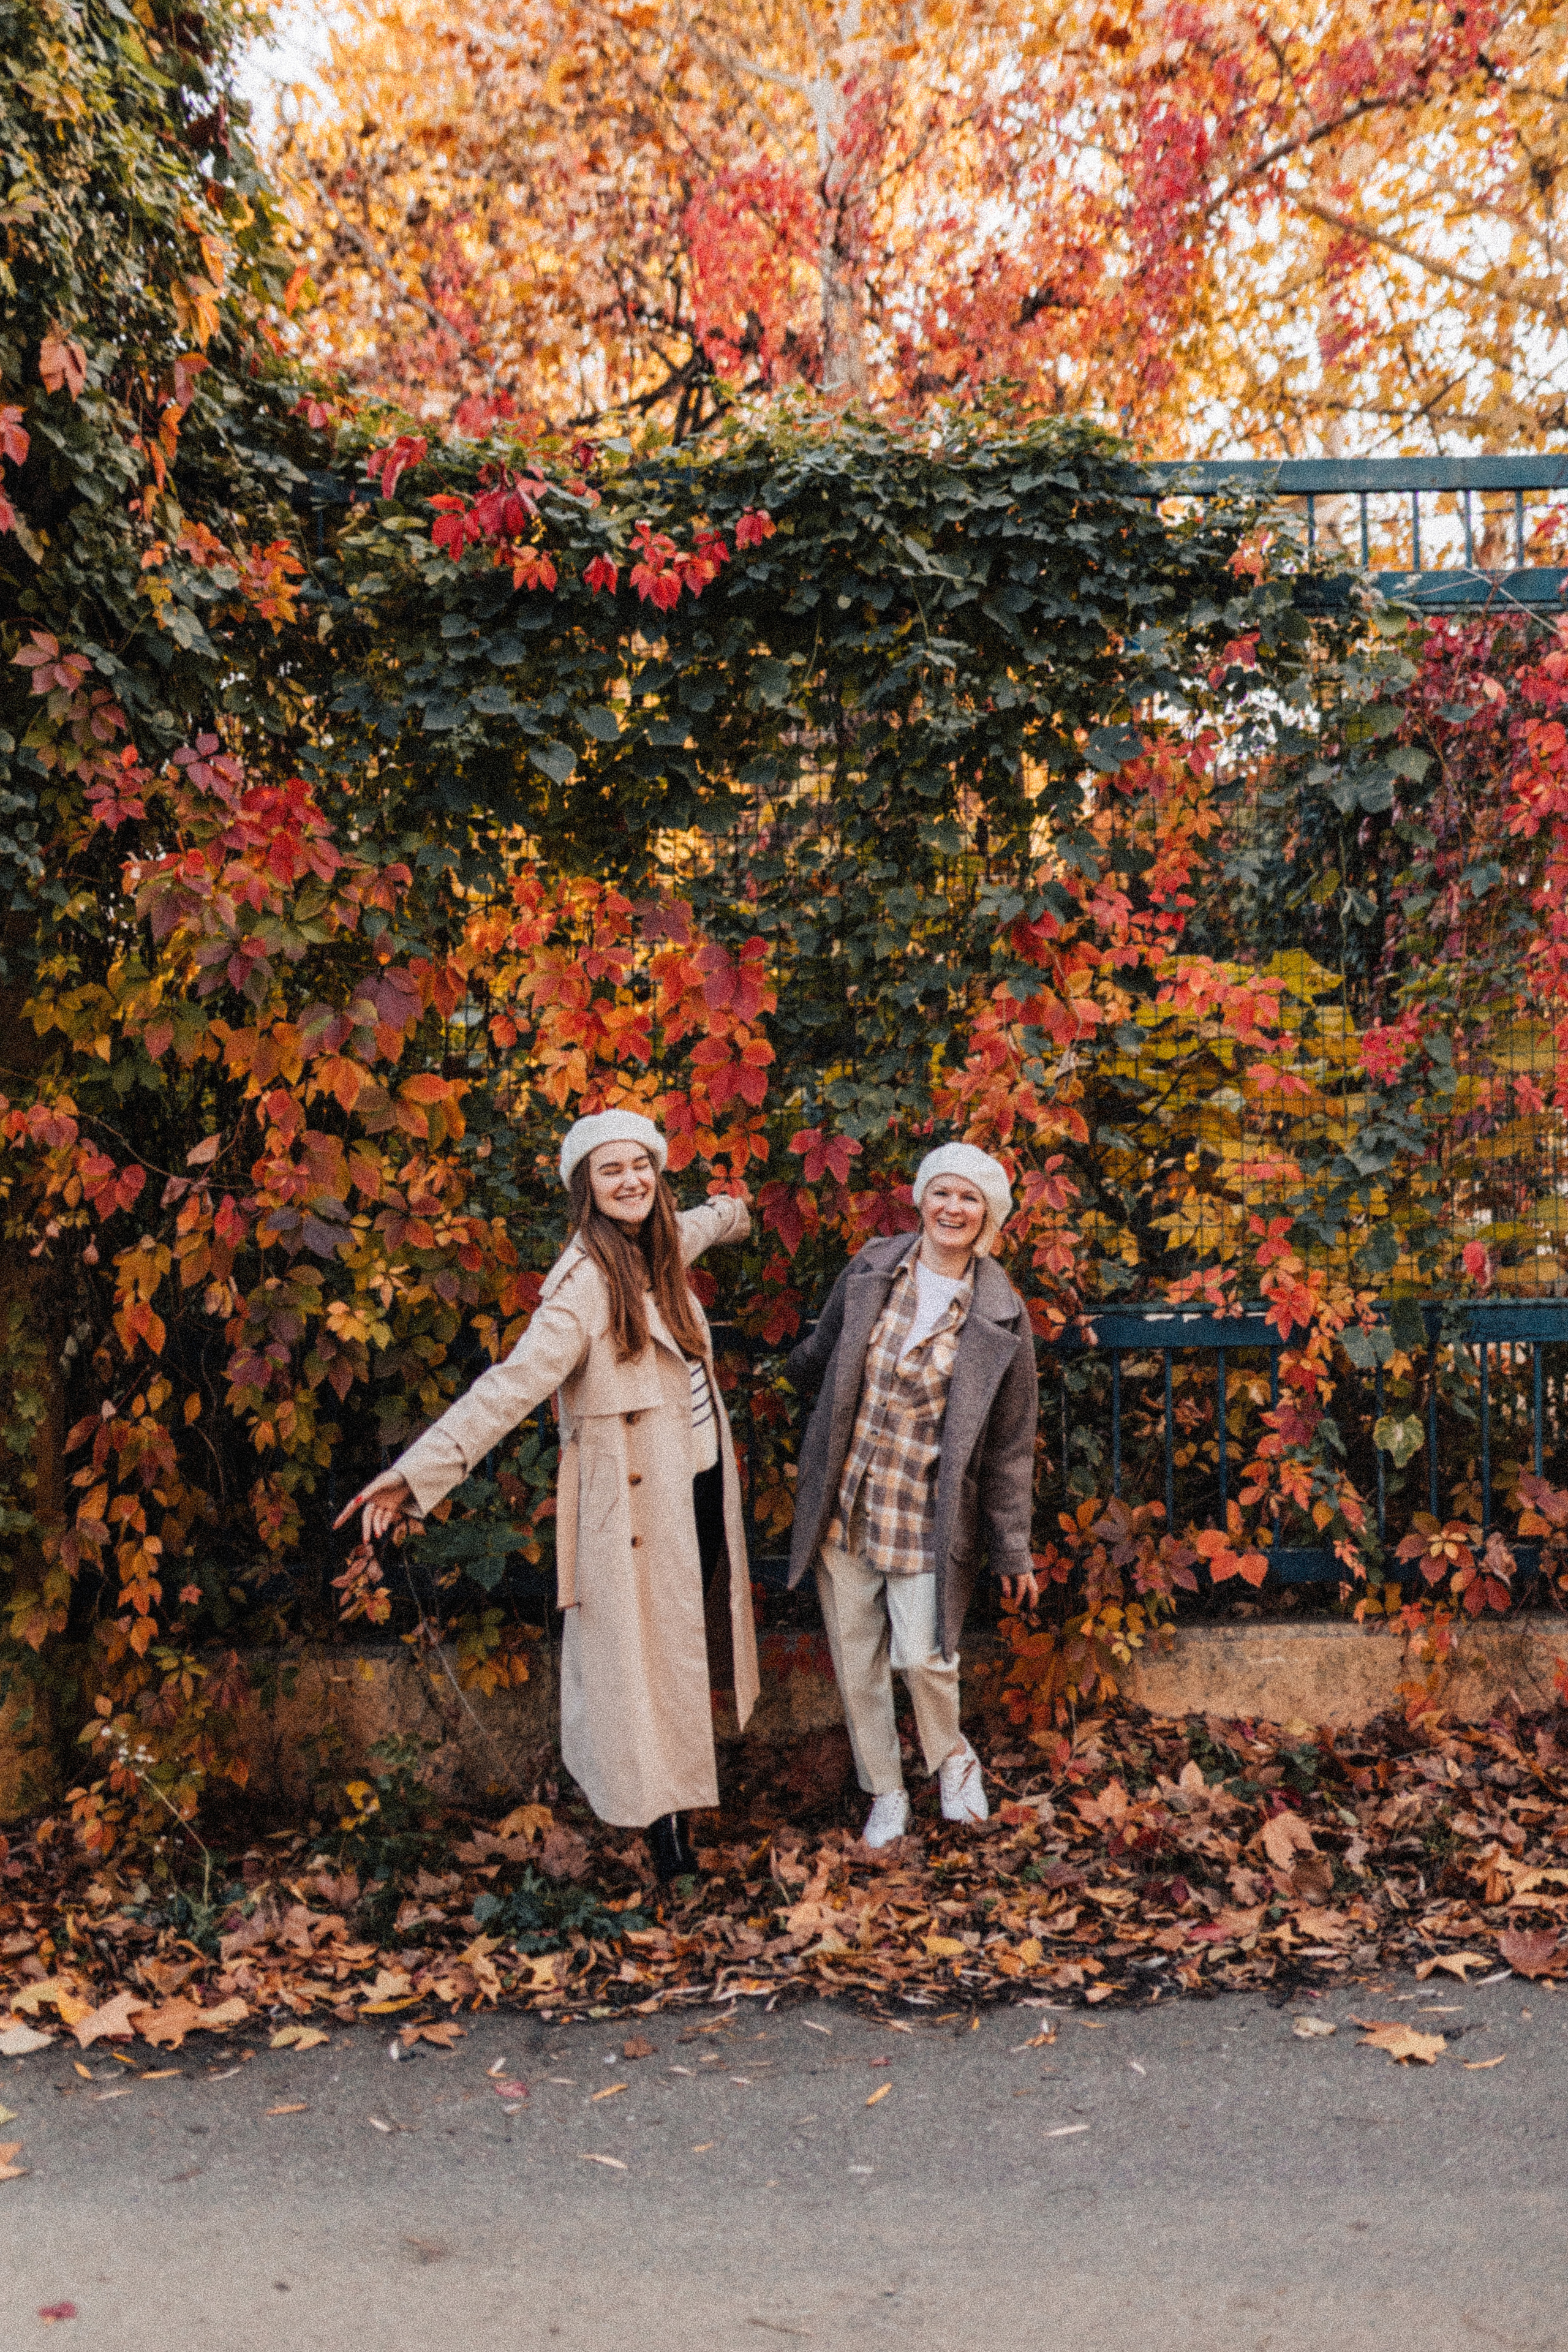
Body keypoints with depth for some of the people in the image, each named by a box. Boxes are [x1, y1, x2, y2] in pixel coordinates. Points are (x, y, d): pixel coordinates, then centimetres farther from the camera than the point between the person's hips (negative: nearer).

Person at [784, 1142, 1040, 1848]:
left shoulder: (1000, 1316, -7)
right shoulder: (871, 1271, -2)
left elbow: (1009, 1443, -2)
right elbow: (820, 1357, 18)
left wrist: (1012, 1550, 0)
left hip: (926, 1516, -3)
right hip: (843, 1502, 3)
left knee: (923, 1657, -7)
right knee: (855, 1658, 10)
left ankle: (952, 1758, 26)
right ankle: (884, 1794, 31)